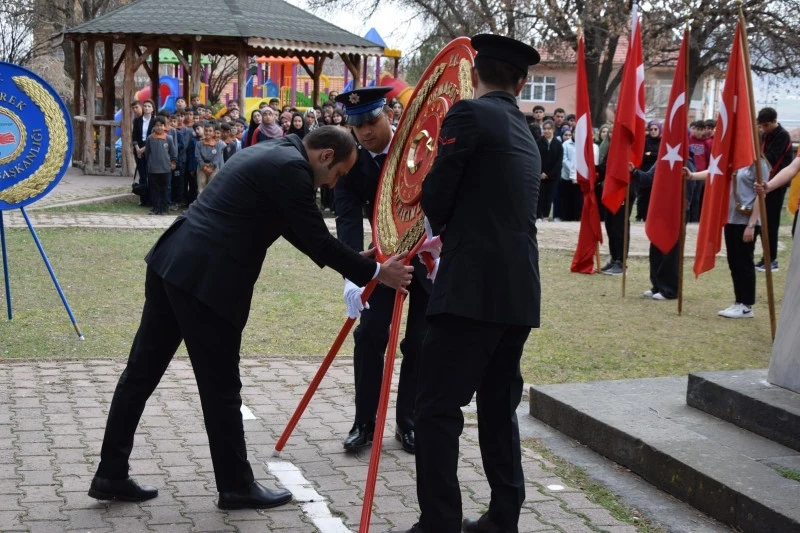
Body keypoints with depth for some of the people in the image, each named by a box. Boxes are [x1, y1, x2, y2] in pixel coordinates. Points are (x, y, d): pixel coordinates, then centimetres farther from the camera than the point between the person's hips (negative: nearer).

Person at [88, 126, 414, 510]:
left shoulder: (272, 154, 19)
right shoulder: (291, 168, -11)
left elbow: (297, 231, 27)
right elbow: (317, 239, -11)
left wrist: (356, 265, 27)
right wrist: (376, 273, -1)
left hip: (174, 263, 10)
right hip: (205, 279, -10)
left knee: (141, 372, 13)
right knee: (221, 389, 3)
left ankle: (111, 475, 22)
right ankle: (237, 486, 16)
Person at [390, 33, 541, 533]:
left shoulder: (470, 113, -5)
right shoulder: (526, 134, 20)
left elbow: (436, 196, -7)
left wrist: (440, 226, 14)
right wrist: (452, 231, 34)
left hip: (474, 285, -8)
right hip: (519, 288, 8)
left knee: (439, 407, -3)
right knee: (500, 406, 15)